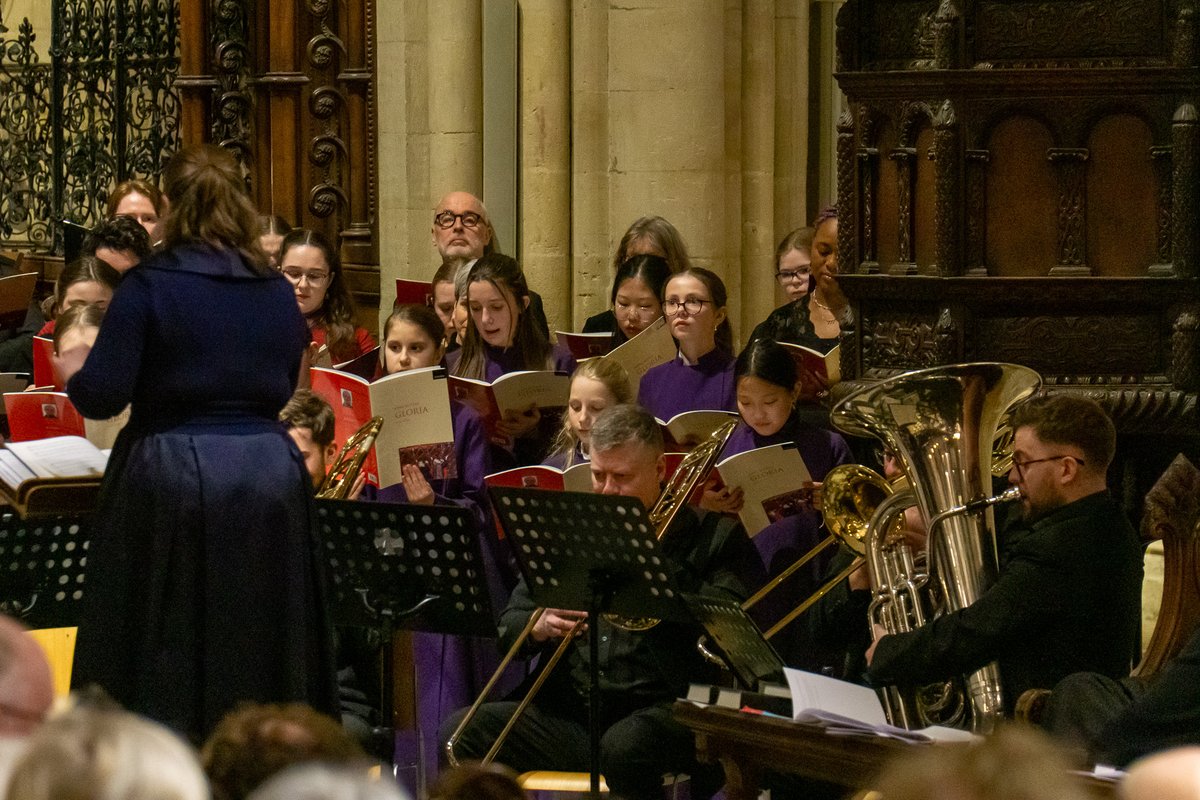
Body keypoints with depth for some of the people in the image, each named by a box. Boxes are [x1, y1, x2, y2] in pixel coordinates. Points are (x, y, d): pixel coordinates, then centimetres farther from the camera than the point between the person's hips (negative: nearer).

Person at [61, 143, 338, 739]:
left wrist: (76, 371, 10)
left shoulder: (148, 287, -8)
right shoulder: (277, 294, 6)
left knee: (160, 667, 2)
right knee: (258, 663, 12)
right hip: (269, 482, 4)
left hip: (173, 482, -4)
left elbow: (100, 397, -11)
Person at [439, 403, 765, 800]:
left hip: (667, 709, -5)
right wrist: (538, 628, -5)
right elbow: (508, 628, 18)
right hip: (570, 714, 5)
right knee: (460, 734, -19)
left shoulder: (713, 535, 6)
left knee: (627, 746, -39)